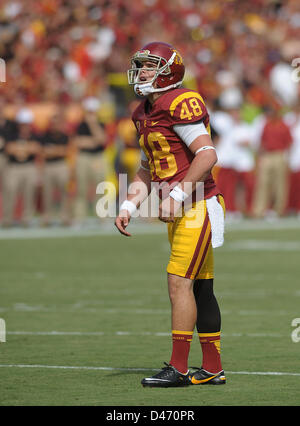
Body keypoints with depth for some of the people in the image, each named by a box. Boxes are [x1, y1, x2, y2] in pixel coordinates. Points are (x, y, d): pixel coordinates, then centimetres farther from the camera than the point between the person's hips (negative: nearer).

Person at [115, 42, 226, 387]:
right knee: (200, 287, 10)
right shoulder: (144, 113, 16)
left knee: (179, 281, -12)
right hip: (179, 212, 9)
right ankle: (212, 369, 14)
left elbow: (207, 155, -21)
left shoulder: (181, 103, -14)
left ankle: (178, 368, -9)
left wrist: (177, 196, -23)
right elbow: (147, 170, 24)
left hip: (198, 206, -9)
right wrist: (128, 207, 13)